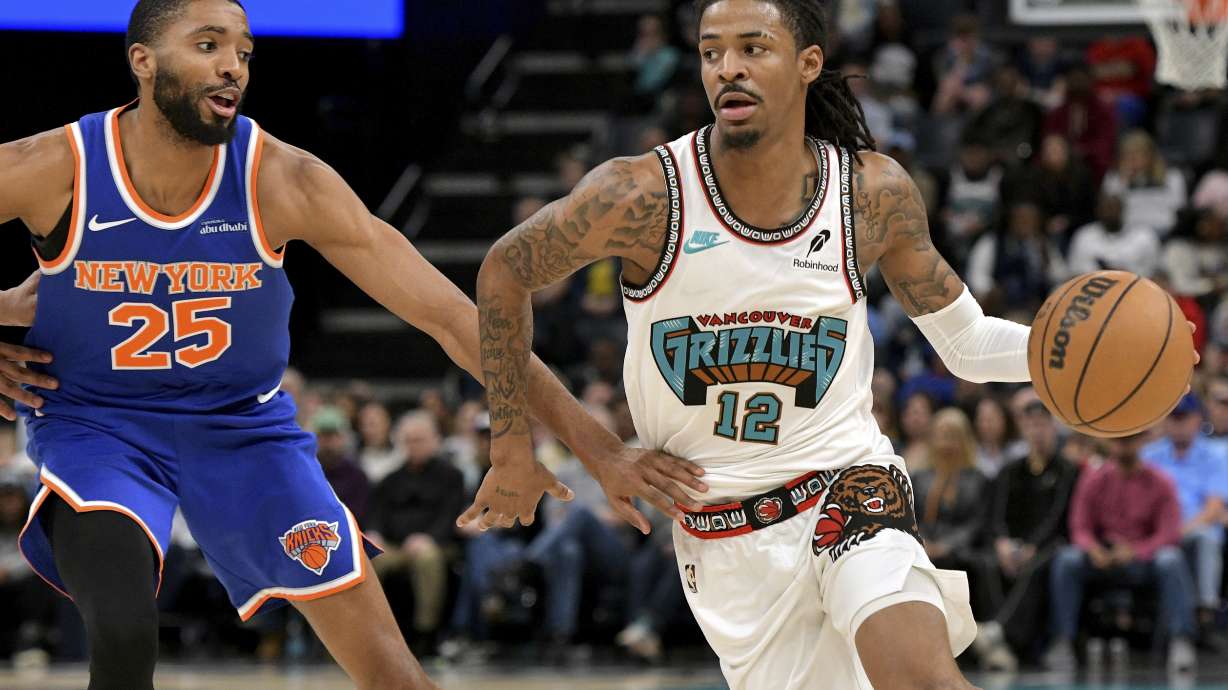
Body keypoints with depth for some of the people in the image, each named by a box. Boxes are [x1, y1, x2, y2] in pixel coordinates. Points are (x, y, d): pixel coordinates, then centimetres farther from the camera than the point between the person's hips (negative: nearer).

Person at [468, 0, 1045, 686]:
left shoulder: (875, 193, -6)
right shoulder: (644, 197, -14)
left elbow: (965, 341, 5)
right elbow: (505, 273, 2)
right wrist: (512, 447, 5)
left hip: (844, 488, 0)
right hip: (722, 540, 0)